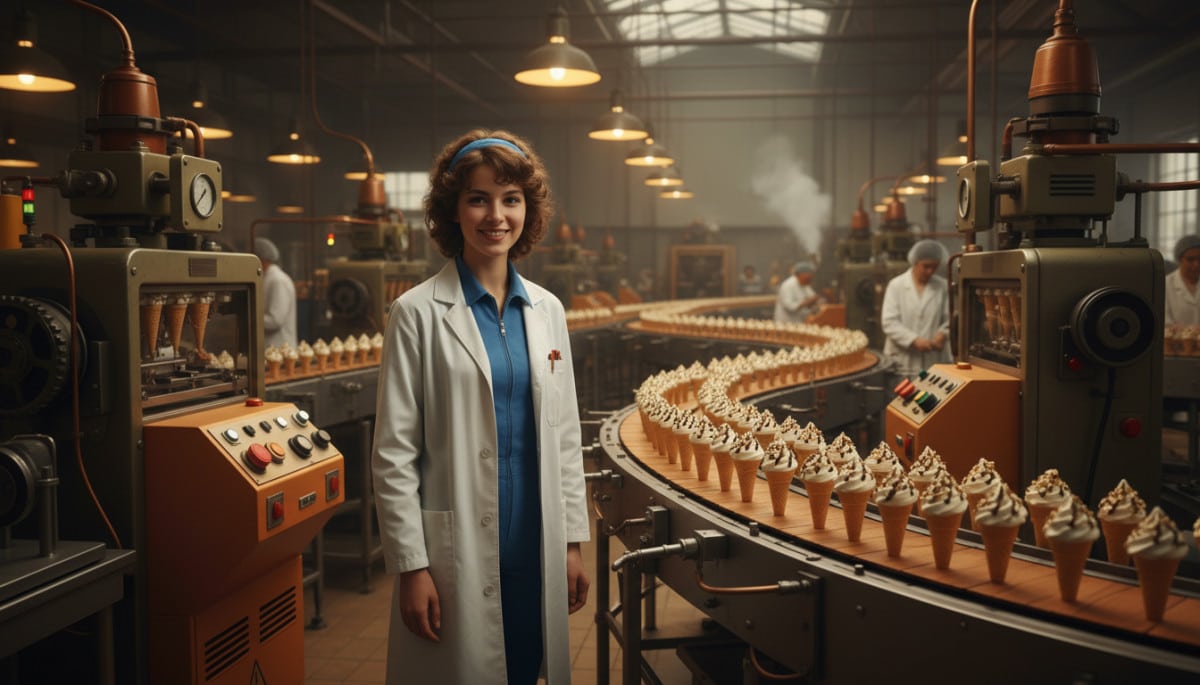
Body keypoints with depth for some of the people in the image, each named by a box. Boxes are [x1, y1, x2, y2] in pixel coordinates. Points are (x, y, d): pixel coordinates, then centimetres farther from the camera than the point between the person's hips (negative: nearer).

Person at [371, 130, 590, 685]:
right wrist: (411, 566, -10)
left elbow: (564, 437, 11)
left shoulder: (546, 310, 8)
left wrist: (572, 543, 9)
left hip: (535, 555, 5)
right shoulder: (419, 313, -7)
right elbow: (393, 454, -8)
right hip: (457, 556, -4)